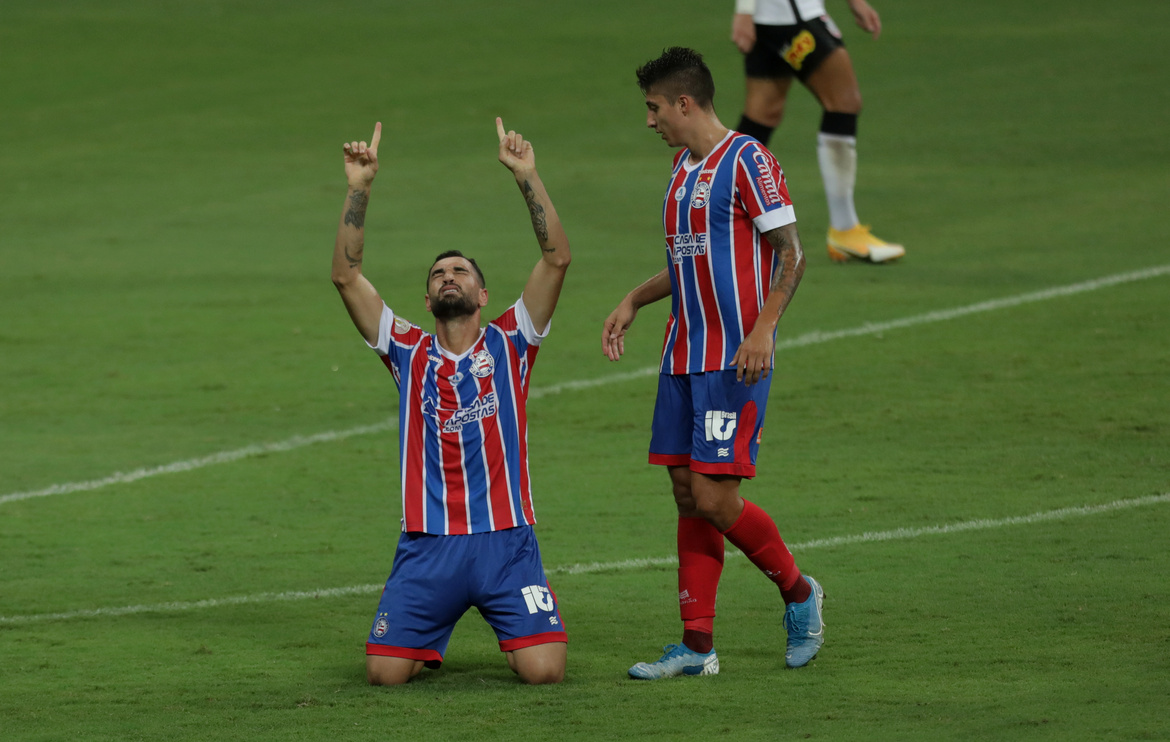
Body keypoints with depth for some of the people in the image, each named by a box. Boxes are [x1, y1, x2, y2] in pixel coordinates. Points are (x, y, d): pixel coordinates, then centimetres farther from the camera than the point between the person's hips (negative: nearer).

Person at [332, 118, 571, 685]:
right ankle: (430, 642, 26)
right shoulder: (409, 353, 11)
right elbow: (347, 275, 3)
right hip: (427, 548, 1)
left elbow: (557, 258, -3)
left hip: (506, 542, -1)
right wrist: (359, 187, -5)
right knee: (384, 672, -10)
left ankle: (513, 637, 22)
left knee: (544, 670, -15)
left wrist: (526, 174, -10)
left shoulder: (508, 345, 7)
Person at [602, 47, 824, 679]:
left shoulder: (746, 161, -11)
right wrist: (633, 303, 20)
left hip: (735, 360, -9)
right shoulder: (683, 166, 16)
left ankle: (798, 592, 12)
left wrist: (762, 330, -23)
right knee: (688, 494, 5)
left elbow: (791, 254, -13)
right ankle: (697, 645, 6)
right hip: (684, 356, 9)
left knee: (714, 497, -11)